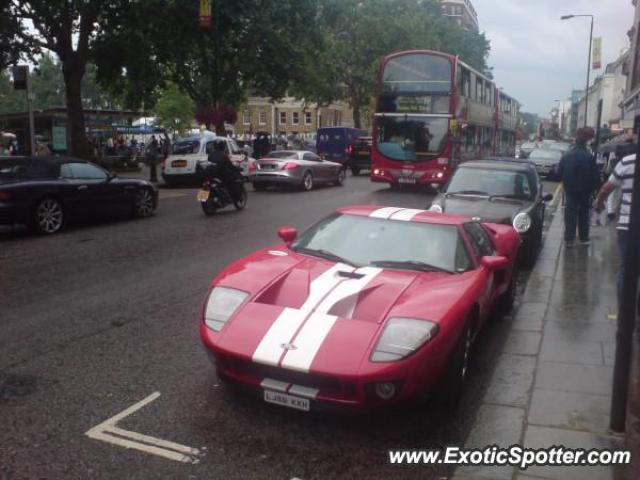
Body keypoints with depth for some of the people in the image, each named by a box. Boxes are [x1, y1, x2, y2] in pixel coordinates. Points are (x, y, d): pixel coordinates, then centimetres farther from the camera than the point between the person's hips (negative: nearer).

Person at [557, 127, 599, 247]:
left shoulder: (566, 156, -6)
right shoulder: (590, 157, -12)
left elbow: (559, 173, 0)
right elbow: (595, 176, -9)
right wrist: (593, 188, 5)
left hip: (570, 190, 1)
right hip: (585, 191, -1)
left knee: (570, 214, 4)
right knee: (584, 214, 13)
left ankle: (569, 239, -1)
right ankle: (584, 238, 20)